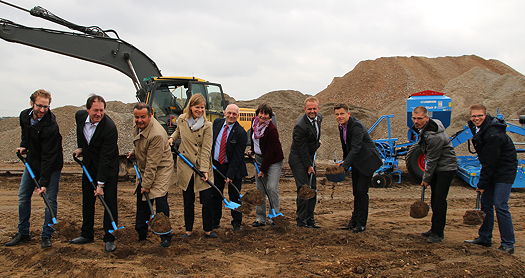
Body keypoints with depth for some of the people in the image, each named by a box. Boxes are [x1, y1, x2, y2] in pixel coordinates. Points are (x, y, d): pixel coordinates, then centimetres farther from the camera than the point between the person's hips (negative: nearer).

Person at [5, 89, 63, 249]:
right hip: (32, 162, 6)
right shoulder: (24, 116, -8)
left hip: (51, 165, -6)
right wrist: (23, 146, 1)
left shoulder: (51, 126, -29)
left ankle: (46, 236, 7)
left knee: (50, 199, -6)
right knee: (23, 197, 8)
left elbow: (48, 157, -28)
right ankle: (23, 233, 21)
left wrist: (43, 182, -29)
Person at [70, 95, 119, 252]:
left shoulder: (110, 127, -29)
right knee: (87, 201, 13)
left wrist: (101, 184, -28)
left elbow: (106, 158, -29)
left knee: (109, 201, -6)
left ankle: (109, 238, 4)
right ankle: (87, 235, 27)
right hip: (89, 165, 6)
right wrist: (80, 147, 11)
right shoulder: (80, 116, -10)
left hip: (108, 167, -6)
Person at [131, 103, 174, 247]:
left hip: (160, 169, -9)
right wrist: (134, 152, 10)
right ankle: (141, 233, 28)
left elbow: (152, 164, -28)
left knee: (160, 200, -13)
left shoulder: (157, 134, -32)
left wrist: (146, 184, -23)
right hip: (144, 169, 9)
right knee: (142, 200, 14)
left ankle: (165, 236, 1)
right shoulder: (139, 125, -4)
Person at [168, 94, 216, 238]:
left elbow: (206, 149, -13)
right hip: (185, 166, 3)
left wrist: (204, 169, -19)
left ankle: (208, 230, 16)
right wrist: (172, 138, 5)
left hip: (202, 167, -2)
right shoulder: (181, 120, 1)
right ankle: (188, 229, 25)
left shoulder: (207, 125, -10)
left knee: (207, 199, -1)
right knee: (188, 200, 12)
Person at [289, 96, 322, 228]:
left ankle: (310, 219, 16)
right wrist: (308, 166, -14)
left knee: (312, 189, 8)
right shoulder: (300, 125, -25)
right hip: (298, 159, -8)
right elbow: (301, 148, -19)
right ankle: (301, 220, -1)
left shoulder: (319, 118, 0)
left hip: (310, 158, 8)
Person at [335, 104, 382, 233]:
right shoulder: (341, 126, 5)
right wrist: (344, 162, 12)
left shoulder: (356, 126, -24)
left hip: (367, 161, -9)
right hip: (356, 163, 9)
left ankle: (361, 224, 0)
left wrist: (344, 165, -40)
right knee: (356, 192, 13)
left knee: (361, 192, -9)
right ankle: (354, 221, 22)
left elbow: (355, 148, -33)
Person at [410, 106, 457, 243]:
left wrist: (426, 178, -12)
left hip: (446, 168, -10)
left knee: (439, 200, -9)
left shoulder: (434, 136, -30)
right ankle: (435, 229, 23)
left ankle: (438, 233, -2)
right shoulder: (423, 127, 1)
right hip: (436, 167, 10)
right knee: (434, 199, 13)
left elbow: (432, 160, -22)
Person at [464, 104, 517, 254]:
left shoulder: (493, 135, -27)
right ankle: (484, 238, 19)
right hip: (491, 169, 9)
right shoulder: (477, 128, 4)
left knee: (500, 205, -12)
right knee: (485, 203, 9)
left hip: (504, 171, -9)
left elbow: (490, 163, -23)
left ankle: (508, 244, -4)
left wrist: (482, 184, -17)